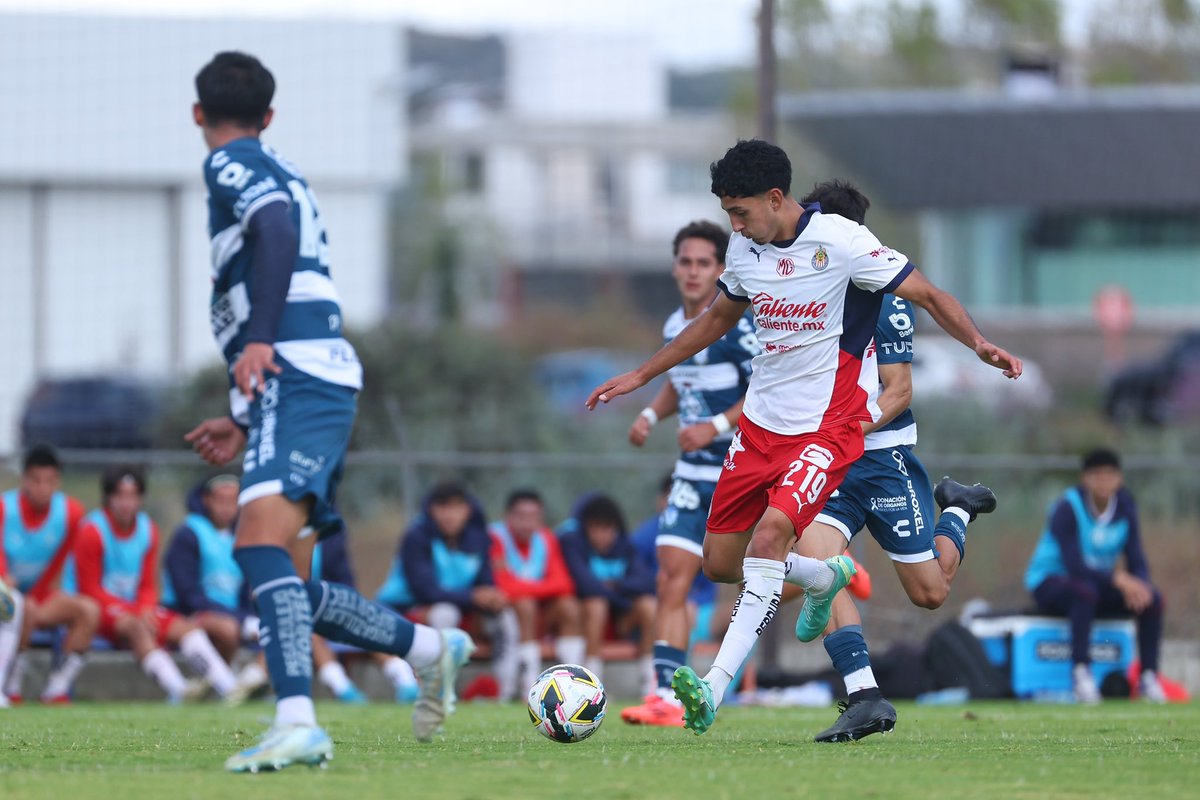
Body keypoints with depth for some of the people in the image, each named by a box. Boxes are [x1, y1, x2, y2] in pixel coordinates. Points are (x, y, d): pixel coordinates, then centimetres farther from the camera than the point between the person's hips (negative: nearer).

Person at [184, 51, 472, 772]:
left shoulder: (231, 165, 3)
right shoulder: (285, 175, 30)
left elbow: (276, 228, -18)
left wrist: (258, 339, -26)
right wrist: (244, 423, 35)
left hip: (298, 378, -9)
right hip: (318, 381, 9)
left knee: (261, 541, -26)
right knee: (287, 588, 12)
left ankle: (298, 722, -42)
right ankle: (431, 649, 21)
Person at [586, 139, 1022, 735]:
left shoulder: (840, 243, -15)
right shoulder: (745, 249, 4)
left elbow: (928, 295, -11)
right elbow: (719, 318, 23)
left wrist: (979, 344, -28)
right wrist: (639, 377, 24)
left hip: (827, 427, -7)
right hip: (761, 422, 7)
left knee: (771, 532, -27)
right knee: (720, 563, 7)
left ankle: (715, 687, -31)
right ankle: (827, 578, 37)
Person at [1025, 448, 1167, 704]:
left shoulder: (1124, 508, -1)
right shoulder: (1068, 509, -19)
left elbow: (1136, 560, -5)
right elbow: (1074, 565, -30)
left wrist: (1139, 585, -29)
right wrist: (1118, 579, -42)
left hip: (1099, 582, 6)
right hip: (1050, 582, -6)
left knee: (1152, 598, -18)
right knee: (1085, 590, -40)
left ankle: (1148, 676, -15)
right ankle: (1080, 671, -39)